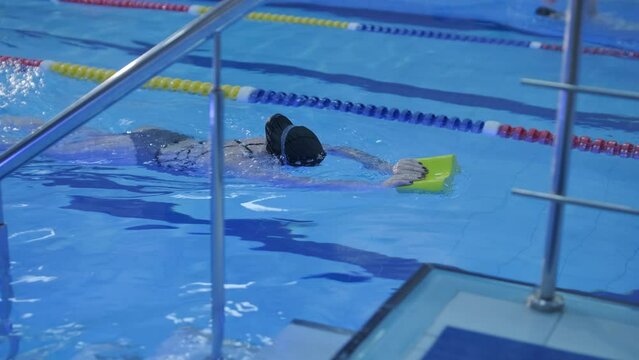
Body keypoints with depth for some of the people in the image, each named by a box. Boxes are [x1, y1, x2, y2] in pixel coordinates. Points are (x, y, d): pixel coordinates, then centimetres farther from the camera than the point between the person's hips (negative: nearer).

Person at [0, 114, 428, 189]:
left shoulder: (272, 140, -15)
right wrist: (383, 185, -50)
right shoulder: (255, 166, -35)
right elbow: (309, 183, -48)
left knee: (78, 134, 27)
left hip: (165, 139, 7)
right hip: (146, 154, -7)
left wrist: (384, 165, -20)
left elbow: (339, 147, -7)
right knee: (53, 150, 13)